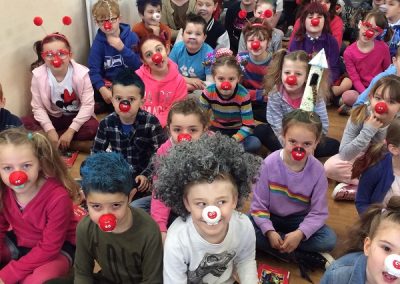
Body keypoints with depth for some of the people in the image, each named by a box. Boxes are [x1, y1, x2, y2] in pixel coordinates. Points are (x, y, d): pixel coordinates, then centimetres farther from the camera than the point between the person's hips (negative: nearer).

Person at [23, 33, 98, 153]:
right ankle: (76, 144, -24)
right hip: (52, 117, 2)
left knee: (93, 127, -33)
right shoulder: (38, 75, -14)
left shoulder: (81, 73, -19)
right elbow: (38, 107, -11)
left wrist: (71, 130, -25)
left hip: (76, 116, -2)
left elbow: (88, 104, -19)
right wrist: (50, 130, -24)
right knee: (24, 124, -23)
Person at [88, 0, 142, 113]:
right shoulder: (98, 41, -4)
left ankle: (107, 105, -7)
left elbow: (138, 65, -13)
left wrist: (122, 48, -26)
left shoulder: (131, 36, -7)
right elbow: (94, 69, -9)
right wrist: (102, 89, -26)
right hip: (108, 83, 1)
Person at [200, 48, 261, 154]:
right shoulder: (208, 92, -18)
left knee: (255, 144, -30)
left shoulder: (243, 96, -24)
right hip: (216, 129, 1)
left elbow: (248, 126, -24)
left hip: (237, 131, -1)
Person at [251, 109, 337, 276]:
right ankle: (308, 256, -23)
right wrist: (269, 231, -28)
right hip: (271, 217, 0)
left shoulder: (317, 170, -16)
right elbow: (259, 204, -15)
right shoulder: (270, 164, -20)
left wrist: (300, 233, -29)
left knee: (329, 240, -24)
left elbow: (318, 212, -13)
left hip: (299, 220, 0)